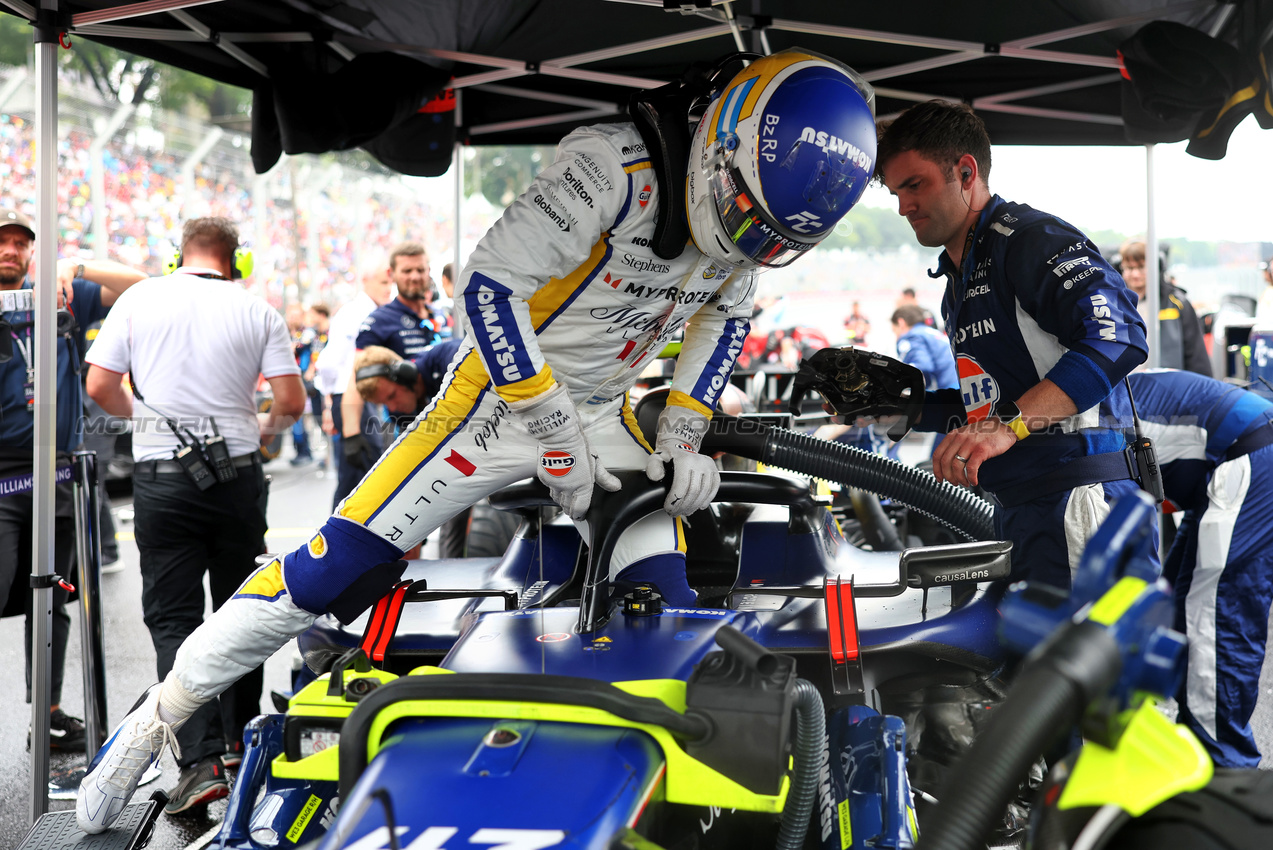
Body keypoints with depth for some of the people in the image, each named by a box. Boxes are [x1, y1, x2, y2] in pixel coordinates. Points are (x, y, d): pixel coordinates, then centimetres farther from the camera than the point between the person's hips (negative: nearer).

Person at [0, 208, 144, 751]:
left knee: (50, 601, 12)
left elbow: (140, 288, 8)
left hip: (59, 474, 4)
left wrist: (75, 268, -5)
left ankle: (49, 714, 21)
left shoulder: (64, 299, 9)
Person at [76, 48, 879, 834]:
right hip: (501, 395, -6)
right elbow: (490, 286, -27)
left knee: (663, 609, -2)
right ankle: (158, 717, 4)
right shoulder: (618, 169, -28)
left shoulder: (754, 207, -5)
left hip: (606, 414, 6)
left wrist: (684, 435, 0)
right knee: (335, 569, -10)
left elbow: (725, 319, 13)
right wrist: (554, 433, -22)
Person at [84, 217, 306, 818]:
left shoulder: (139, 299, 1)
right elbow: (292, 401, -3)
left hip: (162, 475, -1)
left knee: (173, 616, 1)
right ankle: (240, 740, 27)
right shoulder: (257, 311, 1)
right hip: (238, 474, 1)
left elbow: (99, 387, 0)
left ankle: (200, 761, -11)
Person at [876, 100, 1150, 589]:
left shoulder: (1030, 237, -8)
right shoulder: (958, 282, 23)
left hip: (1078, 506, -9)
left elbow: (1116, 337, -23)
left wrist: (1009, 423, -29)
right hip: (1018, 514, 9)